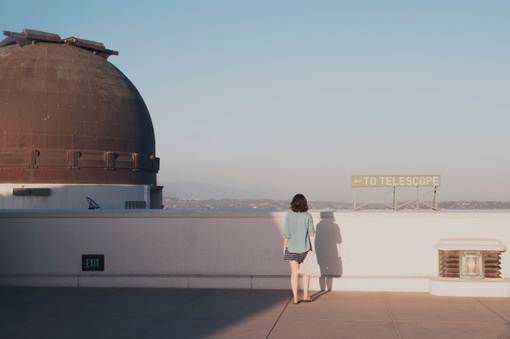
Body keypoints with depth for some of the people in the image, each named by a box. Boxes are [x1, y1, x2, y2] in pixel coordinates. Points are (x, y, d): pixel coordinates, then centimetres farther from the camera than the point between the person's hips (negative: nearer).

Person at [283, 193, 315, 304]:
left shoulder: (289, 215, -7)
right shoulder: (308, 216, -7)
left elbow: (286, 233, -5)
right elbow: (311, 233, -8)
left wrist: (284, 246, 4)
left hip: (292, 248, 0)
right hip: (305, 247, 0)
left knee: (294, 273, 6)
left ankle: (295, 297, 7)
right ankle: (305, 295, 19)